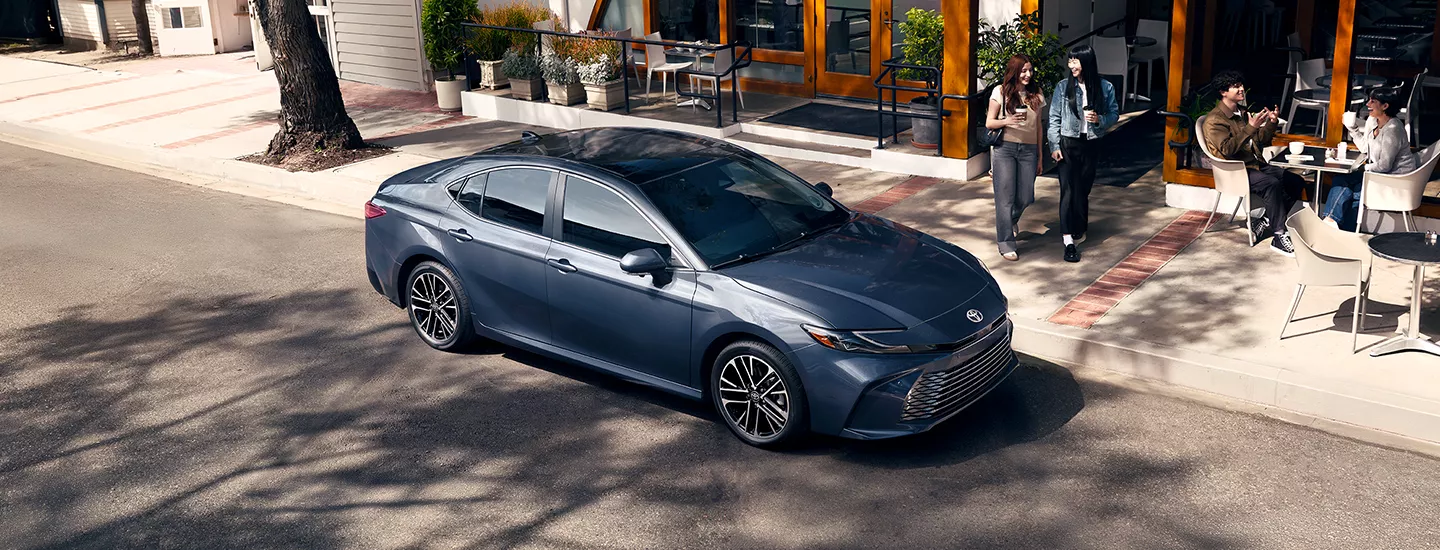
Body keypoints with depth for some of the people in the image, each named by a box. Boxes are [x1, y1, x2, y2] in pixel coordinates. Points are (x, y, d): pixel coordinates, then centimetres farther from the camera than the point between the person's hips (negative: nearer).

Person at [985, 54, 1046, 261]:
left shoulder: (1036, 94, 10)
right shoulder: (1001, 92, 0)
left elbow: (1038, 126, 16)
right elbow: (989, 122, 1)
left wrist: (1040, 154, 15)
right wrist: (1007, 121, -19)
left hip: (1028, 150, 3)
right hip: (1004, 149, -3)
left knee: (1025, 197, 4)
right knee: (1005, 197, -5)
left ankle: (1011, 220, 39)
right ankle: (1006, 243, 2)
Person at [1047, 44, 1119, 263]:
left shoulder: (1105, 87, 0)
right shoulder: (1063, 87, -2)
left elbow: (1114, 114, 8)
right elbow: (1054, 118, -2)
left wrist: (1100, 119, -14)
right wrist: (1055, 146, -8)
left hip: (1091, 145, 2)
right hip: (1068, 144, -1)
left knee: (1083, 190, 11)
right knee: (1068, 190, -8)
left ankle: (1077, 231, 30)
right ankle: (1069, 241, -10)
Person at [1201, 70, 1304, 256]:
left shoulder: (1242, 113, 17)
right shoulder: (1214, 120, -10)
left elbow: (1262, 140, 20)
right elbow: (1227, 149, -24)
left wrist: (1272, 123, 2)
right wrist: (1250, 127, -28)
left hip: (1256, 164, 9)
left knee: (1296, 182, -4)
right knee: (1272, 184, -31)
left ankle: (1264, 223, -5)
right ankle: (1279, 237, -28)